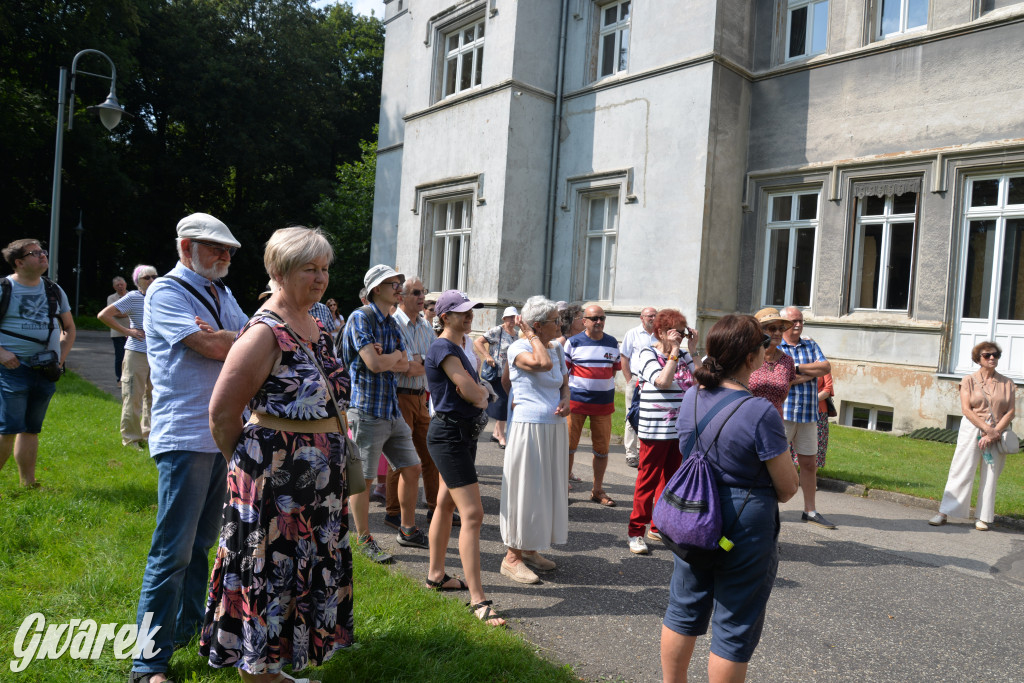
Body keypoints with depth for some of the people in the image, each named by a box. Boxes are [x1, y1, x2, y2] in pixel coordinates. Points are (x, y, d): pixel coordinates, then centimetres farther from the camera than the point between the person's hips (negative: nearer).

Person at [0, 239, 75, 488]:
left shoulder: (54, 290, 12)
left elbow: (69, 327, 20)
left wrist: (61, 357, 8)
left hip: (46, 372, 5)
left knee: (31, 430, 11)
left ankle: (28, 484, 18)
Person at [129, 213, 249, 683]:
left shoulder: (221, 294, 17)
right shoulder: (166, 292, -8)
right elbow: (213, 348, -18)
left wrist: (222, 337, -11)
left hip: (224, 432, 8)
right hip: (184, 436, -8)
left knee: (202, 541, 18)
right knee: (173, 550, -4)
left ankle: (188, 625, 33)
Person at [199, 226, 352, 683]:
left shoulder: (317, 326, 9)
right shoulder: (265, 332, -17)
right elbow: (222, 412, -15)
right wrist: (245, 461, -2)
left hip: (321, 474, 9)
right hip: (273, 474, -8)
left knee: (305, 572, 18)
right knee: (267, 571, 4)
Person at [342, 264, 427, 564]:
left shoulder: (391, 323, 15)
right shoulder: (360, 317, -11)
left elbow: (404, 365, 8)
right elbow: (374, 364, -21)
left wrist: (385, 359, -12)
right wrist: (395, 355, -1)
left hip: (392, 410, 9)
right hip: (367, 409, -9)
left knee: (411, 467, 13)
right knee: (363, 478, 1)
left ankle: (407, 531, 27)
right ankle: (364, 540, 14)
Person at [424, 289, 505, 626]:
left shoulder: (456, 347, 15)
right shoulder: (443, 348, -17)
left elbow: (478, 391, 12)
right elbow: (474, 394, -21)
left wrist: (478, 391, -10)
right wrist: (481, 391, 0)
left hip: (462, 432, 11)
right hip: (449, 434, -11)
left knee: (446, 505, 19)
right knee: (472, 514, -12)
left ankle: (436, 574, 33)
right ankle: (478, 600, -9)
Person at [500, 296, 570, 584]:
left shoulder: (556, 348, 11)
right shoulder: (518, 347, -12)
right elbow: (542, 364, -30)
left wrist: (565, 400, -2)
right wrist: (531, 336, -17)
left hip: (555, 428, 8)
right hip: (529, 427, -8)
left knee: (548, 489, 14)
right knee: (525, 490, -2)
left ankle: (530, 549, 28)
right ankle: (512, 557, 10)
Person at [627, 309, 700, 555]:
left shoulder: (683, 355, 11)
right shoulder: (647, 354, -7)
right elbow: (662, 381, -21)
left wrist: (692, 350, -1)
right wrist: (673, 351, -15)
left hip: (680, 429, 6)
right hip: (655, 430, -6)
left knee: (670, 479, 13)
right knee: (648, 480, -1)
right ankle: (636, 531, 9)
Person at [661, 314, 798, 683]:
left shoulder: (692, 397, -3)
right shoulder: (761, 413, -22)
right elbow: (787, 488, -14)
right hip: (746, 527, -6)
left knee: (684, 610, 22)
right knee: (734, 628, 11)